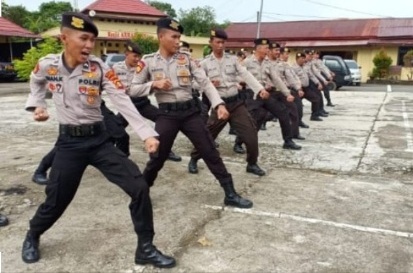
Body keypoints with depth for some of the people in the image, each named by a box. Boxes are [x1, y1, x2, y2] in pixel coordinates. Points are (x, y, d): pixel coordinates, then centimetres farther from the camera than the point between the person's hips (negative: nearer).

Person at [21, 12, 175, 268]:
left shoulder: (100, 68, -10)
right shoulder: (47, 64, -5)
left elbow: (124, 102, -20)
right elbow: (36, 82, 20)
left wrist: (148, 133, -31)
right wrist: (37, 105, 6)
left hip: (99, 140, 0)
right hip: (68, 142, 0)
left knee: (139, 187, -10)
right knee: (56, 201, 8)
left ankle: (145, 249, 7)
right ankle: (32, 237, 43)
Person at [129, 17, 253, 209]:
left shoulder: (186, 58, 4)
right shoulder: (148, 62, 1)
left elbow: (205, 82, -1)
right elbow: (134, 90, 2)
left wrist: (219, 104, -15)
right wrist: (154, 84, -15)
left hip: (190, 111, 2)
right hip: (167, 114, -2)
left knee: (210, 152, 3)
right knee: (157, 157, 4)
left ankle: (230, 194, 12)